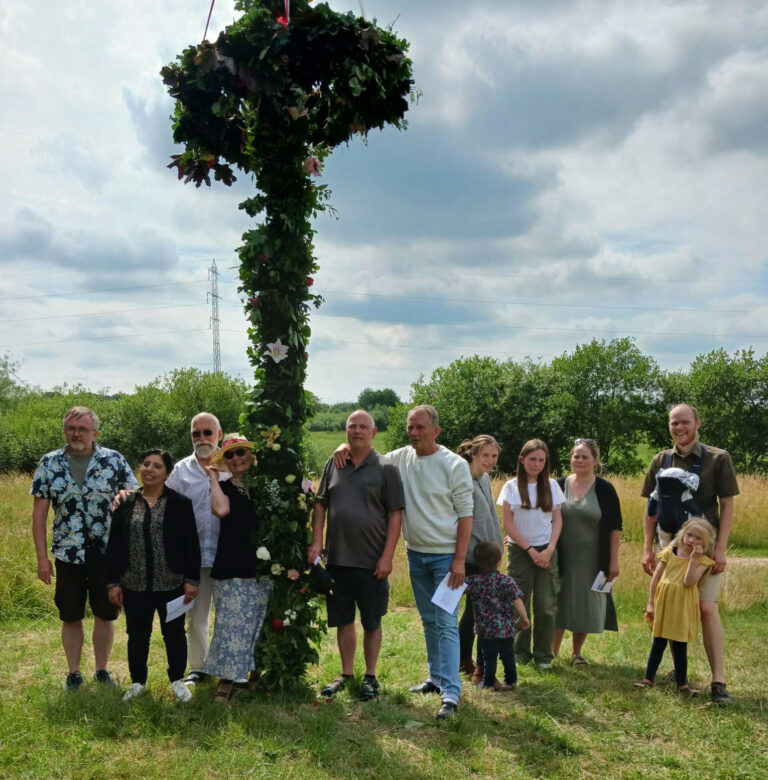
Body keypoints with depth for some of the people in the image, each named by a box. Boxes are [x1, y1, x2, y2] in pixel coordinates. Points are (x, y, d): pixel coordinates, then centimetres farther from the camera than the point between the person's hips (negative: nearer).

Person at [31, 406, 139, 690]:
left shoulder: (114, 460, -3)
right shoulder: (49, 463, 0)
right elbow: (39, 513, 1)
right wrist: (42, 558, -3)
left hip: (107, 552, -1)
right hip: (68, 553, 1)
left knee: (105, 614, 9)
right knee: (71, 616, 10)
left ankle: (102, 670, 25)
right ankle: (73, 672, 25)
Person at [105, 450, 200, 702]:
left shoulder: (180, 504, -3)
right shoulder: (126, 504, 3)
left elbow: (191, 545, -3)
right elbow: (114, 546, 4)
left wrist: (192, 580, -8)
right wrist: (113, 582, 0)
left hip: (171, 584, -2)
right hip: (134, 585, 2)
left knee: (174, 633, 10)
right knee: (137, 635, 13)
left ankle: (177, 681, 27)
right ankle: (138, 682, 30)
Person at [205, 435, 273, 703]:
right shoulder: (223, 487, 3)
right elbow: (221, 509, -18)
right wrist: (213, 477, -9)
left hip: (261, 567, 3)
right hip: (231, 569, -3)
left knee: (257, 624, 10)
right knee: (232, 624, -4)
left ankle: (254, 671, 24)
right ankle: (227, 678, 6)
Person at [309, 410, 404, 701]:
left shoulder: (385, 468, -3)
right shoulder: (333, 465, 7)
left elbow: (395, 514, -5)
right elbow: (320, 504, 11)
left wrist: (387, 556, -11)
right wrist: (316, 542, 0)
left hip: (371, 562, -3)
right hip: (337, 559, 3)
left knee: (371, 622, 8)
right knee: (343, 620, 13)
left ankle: (370, 677, 23)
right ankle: (346, 674, 28)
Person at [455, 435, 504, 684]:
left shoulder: (484, 478, 10)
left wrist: (496, 544, 20)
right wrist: (482, 553, -18)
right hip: (472, 557, -9)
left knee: (474, 608, 17)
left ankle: (463, 661, 29)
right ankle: (481, 670, 5)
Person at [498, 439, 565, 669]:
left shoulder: (551, 486, 5)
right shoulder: (511, 487, 0)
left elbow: (557, 520, 6)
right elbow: (508, 524, -2)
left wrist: (549, 549, -7)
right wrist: (530, 550, -7)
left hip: (546, 551, 1)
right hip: (520, 551, -1)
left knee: (546, 606, -2)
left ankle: (543, 655, 11)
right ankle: (521, 652, 15)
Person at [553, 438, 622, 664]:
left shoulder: (605, 489, -3)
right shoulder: (559, 486, 1)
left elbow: (615, 528, -1)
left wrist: (613, 561, -5)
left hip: (592, 560, -1)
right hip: (562, 558, 1)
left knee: (586, 606, 8)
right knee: (559, 604, 6)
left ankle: (577, 653, 25)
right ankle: (552, 652, 20)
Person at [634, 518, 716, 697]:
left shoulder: (702, 560, -3)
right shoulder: (669, 553, 2)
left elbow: (689, 582, -17)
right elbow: (656, 578, 4)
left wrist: (693, 559, -21)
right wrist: (650, 603, 1)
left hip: (683, 607, -1)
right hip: (663, 603, 2)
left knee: (680, 646, 5)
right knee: (658, 642, 9)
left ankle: (682, 684, 17)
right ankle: (648, 678, 17)